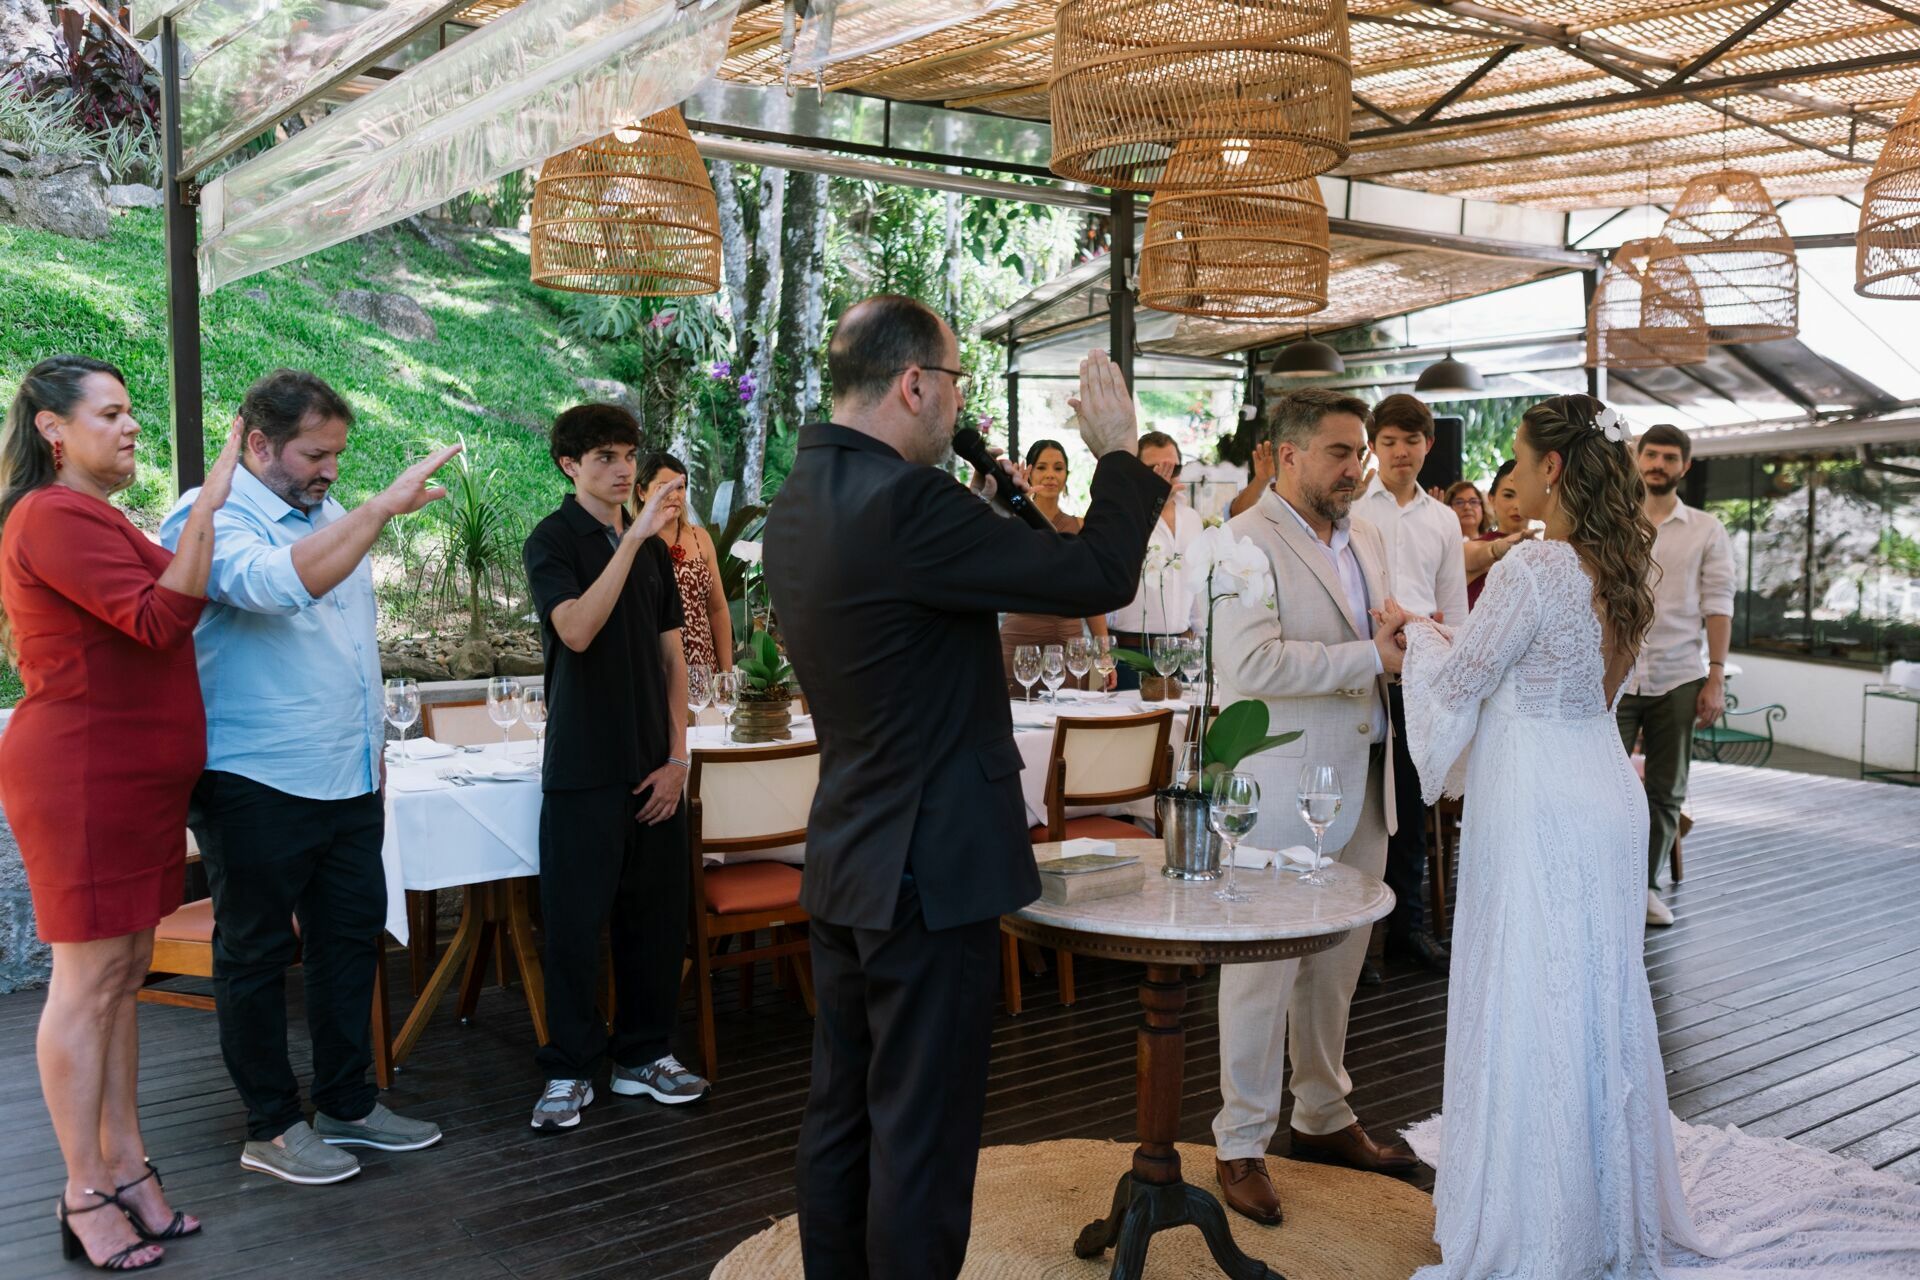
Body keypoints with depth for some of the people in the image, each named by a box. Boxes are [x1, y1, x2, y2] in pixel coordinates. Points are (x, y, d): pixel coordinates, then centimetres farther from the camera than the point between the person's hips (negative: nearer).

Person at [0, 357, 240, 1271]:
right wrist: (209, 508, -27)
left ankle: (126, 1167, 21)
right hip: (82, 777, -10)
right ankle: (86, 1198, 7)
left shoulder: (91, 516, 19)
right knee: (88, 981, -3)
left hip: (132, 777, 10)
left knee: (123, 974, 12)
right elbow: (160, 620, -24)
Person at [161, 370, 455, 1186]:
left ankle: (348, 1105, 27)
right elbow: (281, 583, -33)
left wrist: (372, 748, 21)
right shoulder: (211, 519, -12)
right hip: (257, 784, -8)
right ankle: (272, 1128, 18)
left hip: (348, 781, 8)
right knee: (258, 953, 6)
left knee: (350, 937, 13)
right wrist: (385, 507, -32)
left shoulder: (329, 515, 14)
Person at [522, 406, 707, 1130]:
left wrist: (677, 756, 4)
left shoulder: (652, 547, 13)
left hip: (653, 768, 5)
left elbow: (672, 656, 13)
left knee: (656, 913, 9)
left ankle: (643, 1055, 22)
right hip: (584, 766, -5)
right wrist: (633, 537, -28)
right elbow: (576, 630, -22)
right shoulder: (552, 540, -4)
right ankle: (569, 1070, 13)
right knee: (575, 920, 0)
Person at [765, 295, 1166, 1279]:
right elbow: (1098, 578, -19)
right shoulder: (904, 501, -22)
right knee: (923, 1133, 3)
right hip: (931, 868, -9)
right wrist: (1119, 449, -5)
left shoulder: (797, 504, 7)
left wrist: (983, 500, 11)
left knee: (842, 1116, 19)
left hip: (843, 865, 9)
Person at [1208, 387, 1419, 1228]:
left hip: (1361, 788, 8)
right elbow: (1253, 663, -24)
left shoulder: (1366, 542, 14)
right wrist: (1371, 657, -20)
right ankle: (1241, 1144, 16)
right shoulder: (1246, 542, -12)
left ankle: (1323, 1117, 34)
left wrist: (1413, 641, -1)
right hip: (1278, 796, -7)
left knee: (1336, 967, 17)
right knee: (1262, 972, 2)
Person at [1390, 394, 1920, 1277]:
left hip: (1536, 809, -8)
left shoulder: (1533, 569, -20)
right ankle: (1610, 1206, 35)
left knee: (1527, 1004, 3)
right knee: (1598, 997, 18)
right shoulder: (1625, 569, 6)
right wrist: (1455, 636, 20)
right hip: (1602, 798, 8)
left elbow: (1457, 684, -13)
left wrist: (1416, 630, 6)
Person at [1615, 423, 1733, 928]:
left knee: (1666, 791, 9)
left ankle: (1647, 883, 23)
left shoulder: (1707, 532, 6)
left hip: (1678, 678, 2)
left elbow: (1718, 606, 2)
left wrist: (1716, 678, -5)